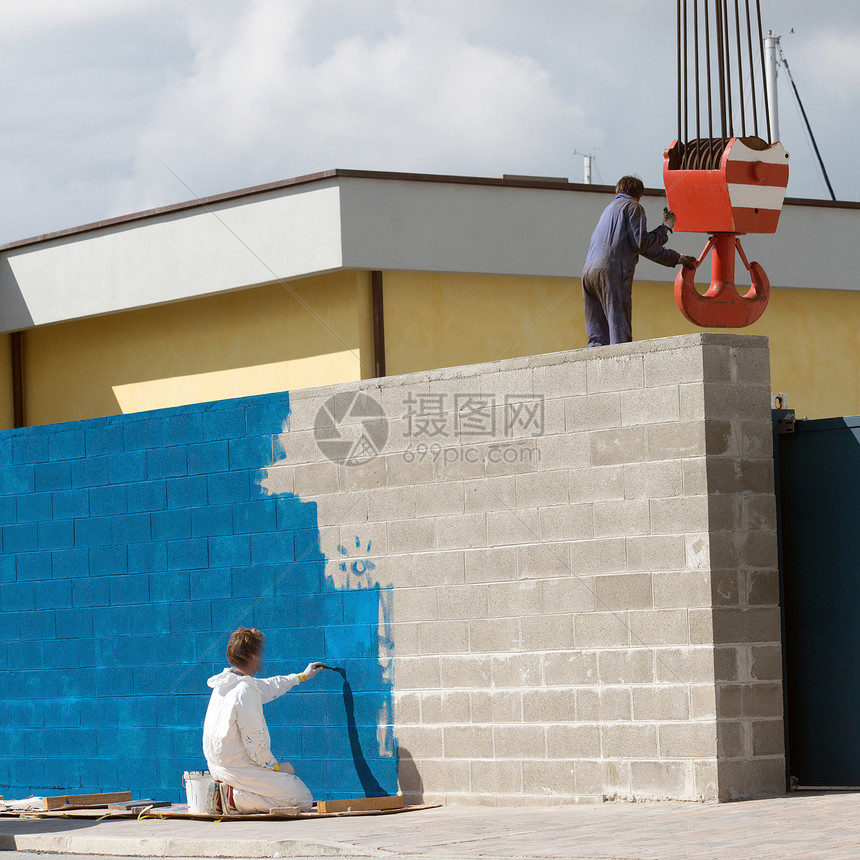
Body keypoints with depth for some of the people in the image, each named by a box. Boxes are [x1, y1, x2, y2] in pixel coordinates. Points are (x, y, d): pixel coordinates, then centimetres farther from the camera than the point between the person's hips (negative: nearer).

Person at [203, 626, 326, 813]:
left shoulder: (226, 683, 8)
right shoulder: (245, 691, -22)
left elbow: (268, 687, 27)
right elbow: (255, 740, -21)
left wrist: (302, 676, 39)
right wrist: (275, 766, -5)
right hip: (239, 768, -9)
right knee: (304, 800, -5)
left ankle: (234, 792, 6)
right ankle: (236, 797, -11)